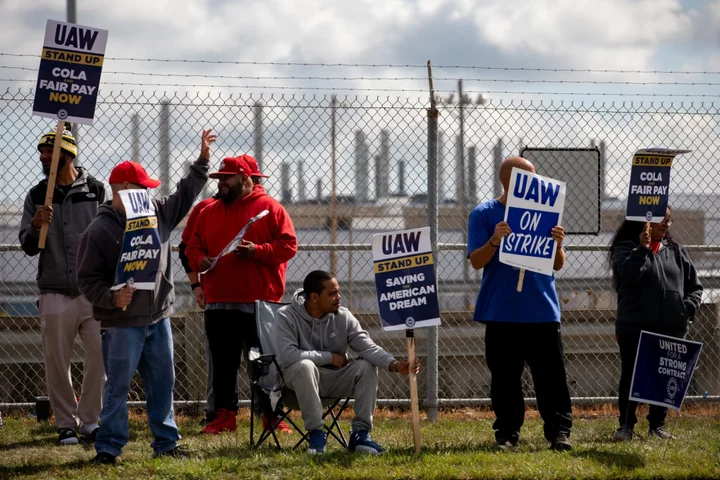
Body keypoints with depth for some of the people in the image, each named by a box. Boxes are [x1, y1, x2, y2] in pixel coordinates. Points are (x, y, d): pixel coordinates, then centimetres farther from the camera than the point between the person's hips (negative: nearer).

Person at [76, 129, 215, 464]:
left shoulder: (157, 212, 8)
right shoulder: (99, 231, -11)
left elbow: (185, 195, 22)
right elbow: (88, 280, -10)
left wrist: (202, 161, 15)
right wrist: (112, 298, -26)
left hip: (159, 318, 6)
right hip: (122, 323, -6)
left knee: (163, 383, 12)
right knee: (118, 387, -3)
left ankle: (166, 443, 21)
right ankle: (108, 447, 3)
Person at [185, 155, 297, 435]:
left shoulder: (269, 209, 0)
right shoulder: (209, 212, 15)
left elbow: (288, 245, -5)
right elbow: (193, 247, 17)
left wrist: (257, 251, -18)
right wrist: (199, 260, -5)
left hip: (260, 302, -5)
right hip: (218, 302, 5)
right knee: (223, 364, 7)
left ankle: (272, 416, 5)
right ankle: (224, 417, 14)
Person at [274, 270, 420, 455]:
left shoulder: (343, 316, -4)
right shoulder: (287, 317, -15)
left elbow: (368, 347, -14)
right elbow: (287, 355, -28)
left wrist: (394, 365, -33)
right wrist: (329, 357, -20)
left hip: (335, 380, 4)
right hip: (299, 377, -4)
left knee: (367, 367, -20)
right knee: (305, 365, -37)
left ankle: (360, 433, -15)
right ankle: (315, 433, -26)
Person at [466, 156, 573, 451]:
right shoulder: (484, 215, 3)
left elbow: (558, 265, 11)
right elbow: (476, 261, -5)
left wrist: (557, 244, -11)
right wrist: (495, 241, -23)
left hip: (542, 311, 2)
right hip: (501, 313, -2)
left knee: (551, 375, -2)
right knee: (505, 379, 3)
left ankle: (559, 431, 1)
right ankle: (507, 433, 10)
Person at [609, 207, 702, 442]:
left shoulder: (676, 251, 13)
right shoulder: (626, 248, 1)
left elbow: (694, 286, 13)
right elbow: (628, 273, -19)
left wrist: (687, 309, -3)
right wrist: (643, 248, -27)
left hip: (670, 328, 4)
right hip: (634, 328, -4)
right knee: (631, 376, 1)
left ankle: (657, 425, 18)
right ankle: (626, 425, 8)